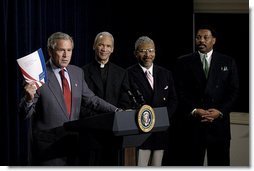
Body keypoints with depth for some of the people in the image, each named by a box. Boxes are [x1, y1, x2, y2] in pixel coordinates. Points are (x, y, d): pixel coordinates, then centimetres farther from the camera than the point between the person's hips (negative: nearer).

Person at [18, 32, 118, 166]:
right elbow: (25, 113, -8)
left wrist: (116, 111, 6)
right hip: (48, 147, -5)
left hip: (73, 143, 5)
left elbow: (91, 99, 17)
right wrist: (29, 98, -29)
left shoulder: (77, 72, 9)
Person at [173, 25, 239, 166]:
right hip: (192, 123, -1)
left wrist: (220, 111, -9)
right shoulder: (183, 62, 7)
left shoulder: (228, 62, 9)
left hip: (219, 122, 1)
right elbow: (180, 91, 2)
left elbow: (233, 91, 5)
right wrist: (193, 111, -12)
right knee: (192, 164, 0)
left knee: (219, 163, 3)